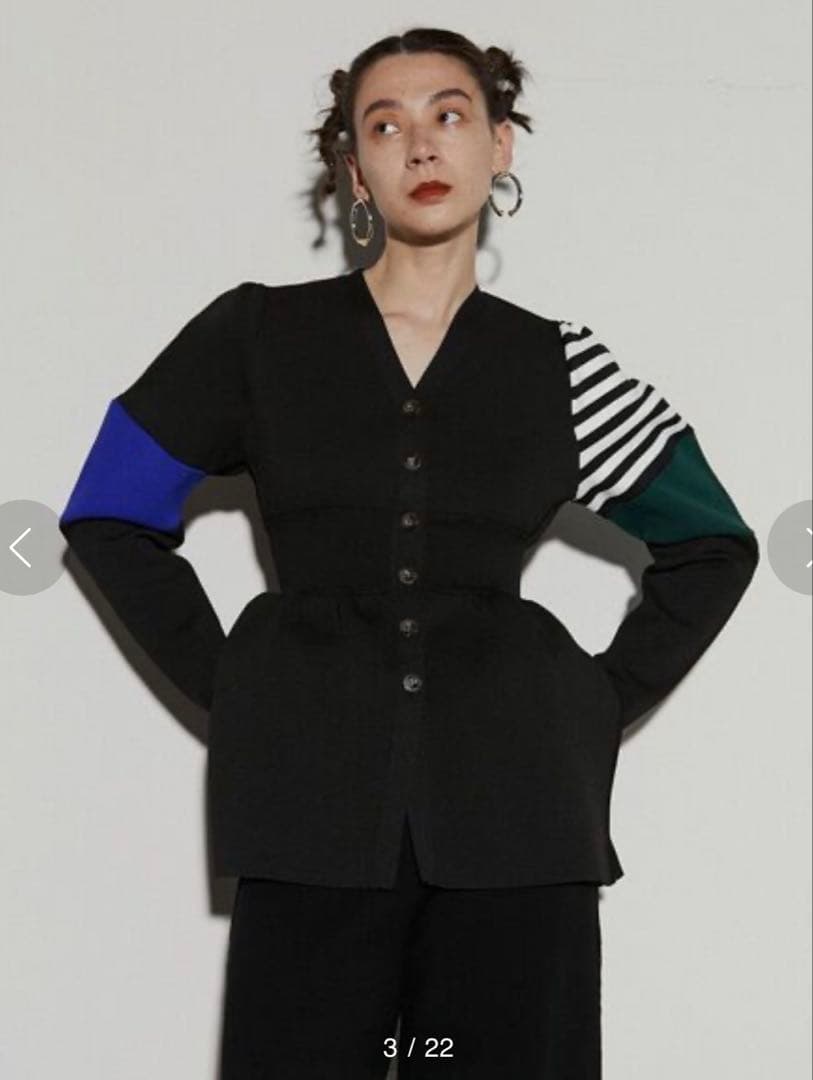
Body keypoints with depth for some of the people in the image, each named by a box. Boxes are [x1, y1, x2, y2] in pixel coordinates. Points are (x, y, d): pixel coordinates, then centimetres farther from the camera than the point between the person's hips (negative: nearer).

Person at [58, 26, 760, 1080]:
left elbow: (714, 545, 18)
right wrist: (227, 688, 3)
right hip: (317, 812, -1)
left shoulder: (560, 367, 7)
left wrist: (605, 705, 7)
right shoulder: (258, 337, 5)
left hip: (514, 810, 1)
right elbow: (108, 518, 11)